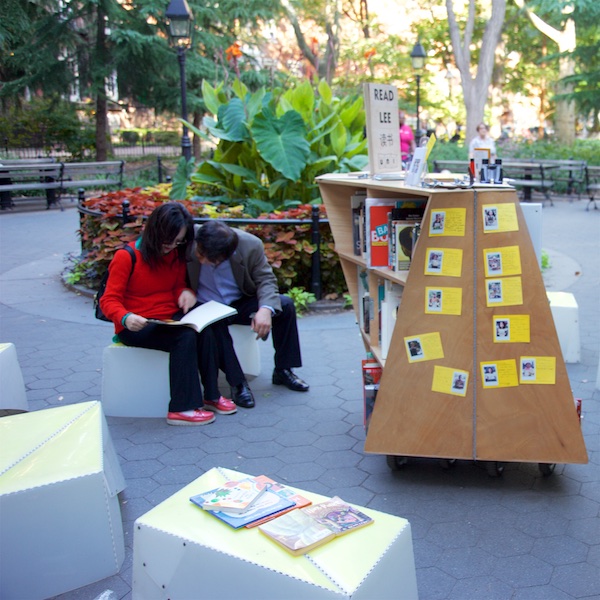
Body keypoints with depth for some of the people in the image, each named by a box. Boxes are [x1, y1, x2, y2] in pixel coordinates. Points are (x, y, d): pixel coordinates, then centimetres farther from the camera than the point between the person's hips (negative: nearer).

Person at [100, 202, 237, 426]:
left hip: (170, 321, 6)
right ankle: (182, 408, -27)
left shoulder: (177, 254, 9)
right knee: (185, 337, -32)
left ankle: (211, 395, -14)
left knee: (206, 330, -26)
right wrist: (126, 318, -34)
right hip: (136, 327, -5)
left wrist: (186, 292, -7)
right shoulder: (127, 257, -10)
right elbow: (109, 300, -11)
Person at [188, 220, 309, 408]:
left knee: (285, 305, -16)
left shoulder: (251, 245, -21)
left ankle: (283, 370, -1)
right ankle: (237, 383, -18)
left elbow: (266, 280, -13)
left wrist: (266, 309, -32)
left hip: (239, 303, 2)